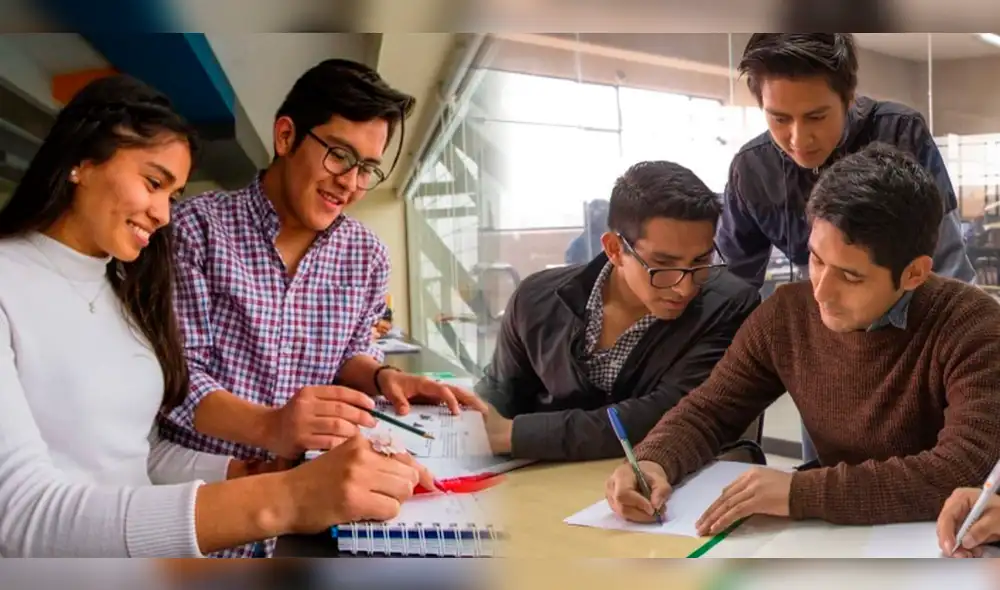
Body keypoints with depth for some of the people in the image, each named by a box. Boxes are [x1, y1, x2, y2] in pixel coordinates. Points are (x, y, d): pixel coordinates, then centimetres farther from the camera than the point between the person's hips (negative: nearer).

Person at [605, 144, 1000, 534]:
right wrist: (652, 462, -15)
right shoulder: (786, 316, -3)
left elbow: (968, 471, -26)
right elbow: (708, 412, 5)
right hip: (837, 540, 3)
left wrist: (802, 492, -28)